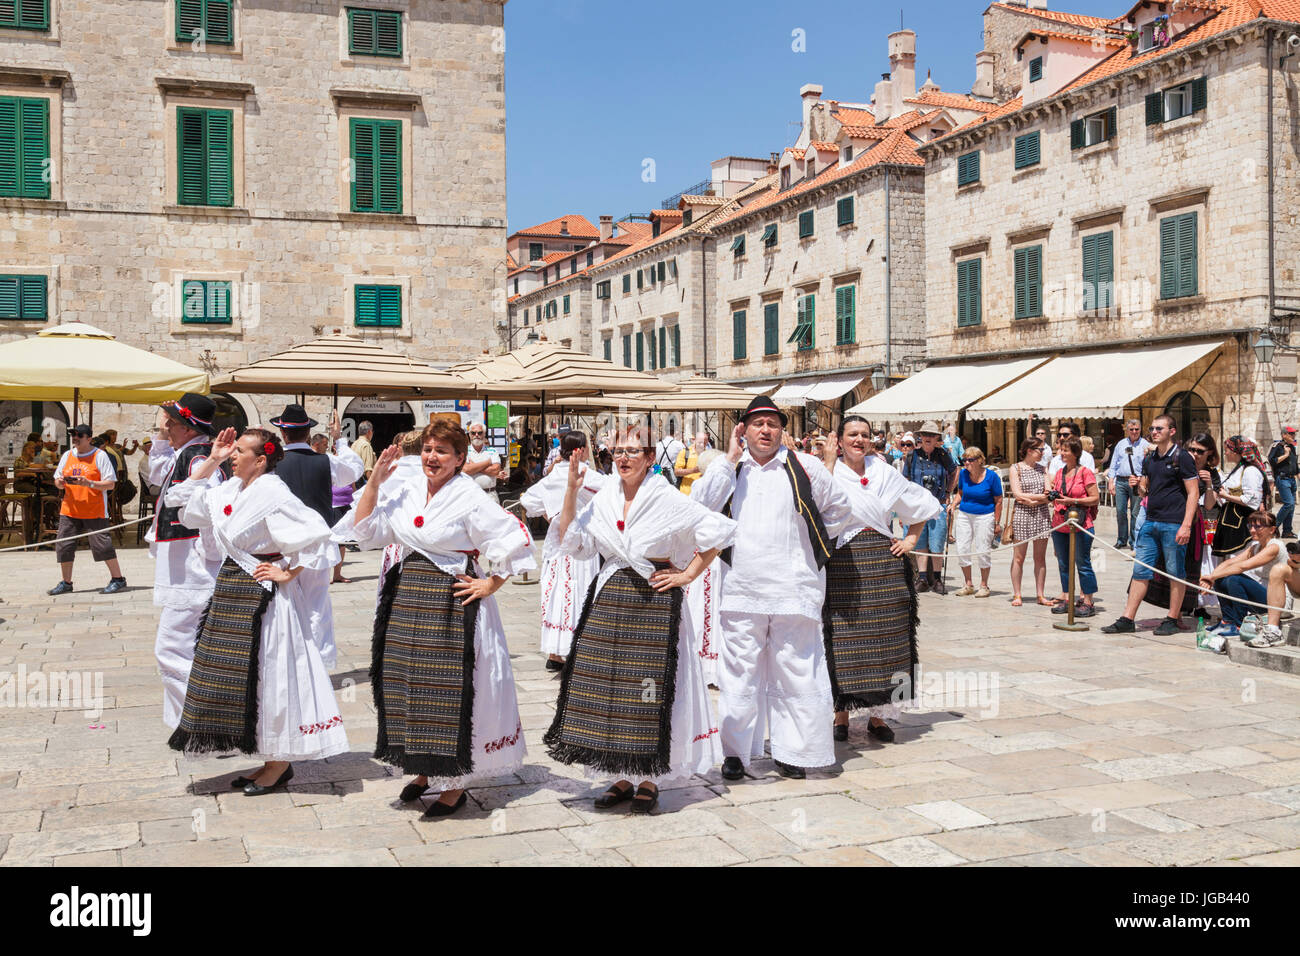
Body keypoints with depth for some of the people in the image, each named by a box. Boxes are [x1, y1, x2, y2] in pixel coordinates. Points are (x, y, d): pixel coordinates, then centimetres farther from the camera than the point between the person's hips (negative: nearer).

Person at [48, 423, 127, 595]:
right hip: (69, 509, 6)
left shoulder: (100, 455, -5)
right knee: (64, 546, 5)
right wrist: (60, 483, -6)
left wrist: (89, 483, -23)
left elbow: (110, 484, -9)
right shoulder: (67, 455, 12)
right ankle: (66, 583, 17)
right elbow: (57, 481, 18)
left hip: (94, 511, -6)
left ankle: (118, 579, 4)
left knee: (102, 545, -8)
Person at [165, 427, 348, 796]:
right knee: (238, 676, 12)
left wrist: (287, 574, -17)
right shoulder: (231, 490, 8)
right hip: (232, 590, 9)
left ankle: (280, 764, 10)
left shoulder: (273, 495, -17)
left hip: (262, 596, -9)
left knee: (268, 675, -2)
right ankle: (269, 761, 22)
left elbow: (316, 534, -23)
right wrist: (212, 460, 10)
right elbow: (185, 501, 19)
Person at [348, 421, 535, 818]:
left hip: (451, 604, -6)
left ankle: (455, 785, 10)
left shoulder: (470, 498, -11)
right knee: (408, 682, 11)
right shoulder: (407, 491, 7)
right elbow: (365, 529, 9)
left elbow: (516, 539, -14)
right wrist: (375, 480, 1)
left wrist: (491, 584, -11)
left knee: (449, 688, -2)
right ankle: (425, 770, 29)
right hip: (408, 599, 7)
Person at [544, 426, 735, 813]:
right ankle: (621, 778, 17)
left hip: (654, 601, -5)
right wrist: (571, 492, -3)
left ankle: (651, 780, 13)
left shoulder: (669, 501, -5)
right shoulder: (603, 499, 8)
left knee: (649, 689, -2)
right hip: (609, 598, 5)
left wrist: (687, 575, -5)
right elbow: (571, 541, 5)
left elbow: (719, 531, -4)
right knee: (607, 687, 5)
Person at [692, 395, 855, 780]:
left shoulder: (804, 467, 3)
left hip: (793, 590, -1)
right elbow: (700, 505, -9)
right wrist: (730, 459, -8)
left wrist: (808, 542, 9)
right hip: (740, 588, 1)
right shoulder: (729, 469, 8)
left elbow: (841, 509, 14)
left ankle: (792, 752, 15)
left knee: (795, 673, 4)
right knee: (739, 673, 5)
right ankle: (736, 751, 16)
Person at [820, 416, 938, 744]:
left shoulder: (883, 473, 11)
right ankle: (842, 713, 9)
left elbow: (923, 504, 23)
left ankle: (877, 714, 14)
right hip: (843, 565, -3)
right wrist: (829, 460, -18)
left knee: (884, 638, 4)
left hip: (884, 564, 4)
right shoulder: (831, 471, 1)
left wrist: (911, 539, 12)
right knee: (843, 640, -3)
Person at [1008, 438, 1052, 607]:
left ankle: (1041, 595, 11)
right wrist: (1041, 496, -8)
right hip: (1021, 516, -3)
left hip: (1042, 515, 4)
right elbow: (1017, 494, -9)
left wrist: (1032, 501, -12)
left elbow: (1049, 494, 2)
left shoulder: (1042, 469, 10)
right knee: (1019, 557, 1)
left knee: (1040, 557, 6)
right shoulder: (1016, 468, 0)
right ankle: (1016, 595, 7)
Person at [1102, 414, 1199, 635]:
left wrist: (1186, 525, -17)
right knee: (1140, 571, 6)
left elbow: (1193, 493, -9)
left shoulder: (1182, 457, -6)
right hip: (1151, 522, 7)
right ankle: (1127, 619, 7)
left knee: (1175, 573, 2)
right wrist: (1138, 486, -2)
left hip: (1173, 524, -7)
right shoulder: (1150, 459, 14)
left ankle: (1172, 621, 10)